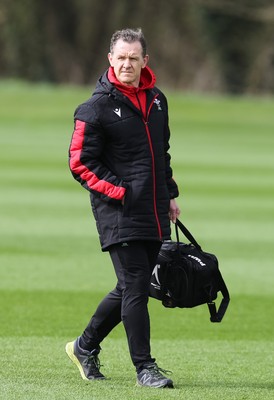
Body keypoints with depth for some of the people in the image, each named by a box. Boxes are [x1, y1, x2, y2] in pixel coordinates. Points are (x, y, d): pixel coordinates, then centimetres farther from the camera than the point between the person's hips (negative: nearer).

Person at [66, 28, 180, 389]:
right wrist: (118, 192, -14)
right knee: (135, 286, -11)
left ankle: (85, 346, 28)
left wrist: (170, 194, 20)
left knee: (132, 289, 11)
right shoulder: (96, 108, -8)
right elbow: (81, 162, -8)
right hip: (119, 212, -7)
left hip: (154, 213, 7)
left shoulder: (157, 101, 14)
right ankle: (144, 367, -5)